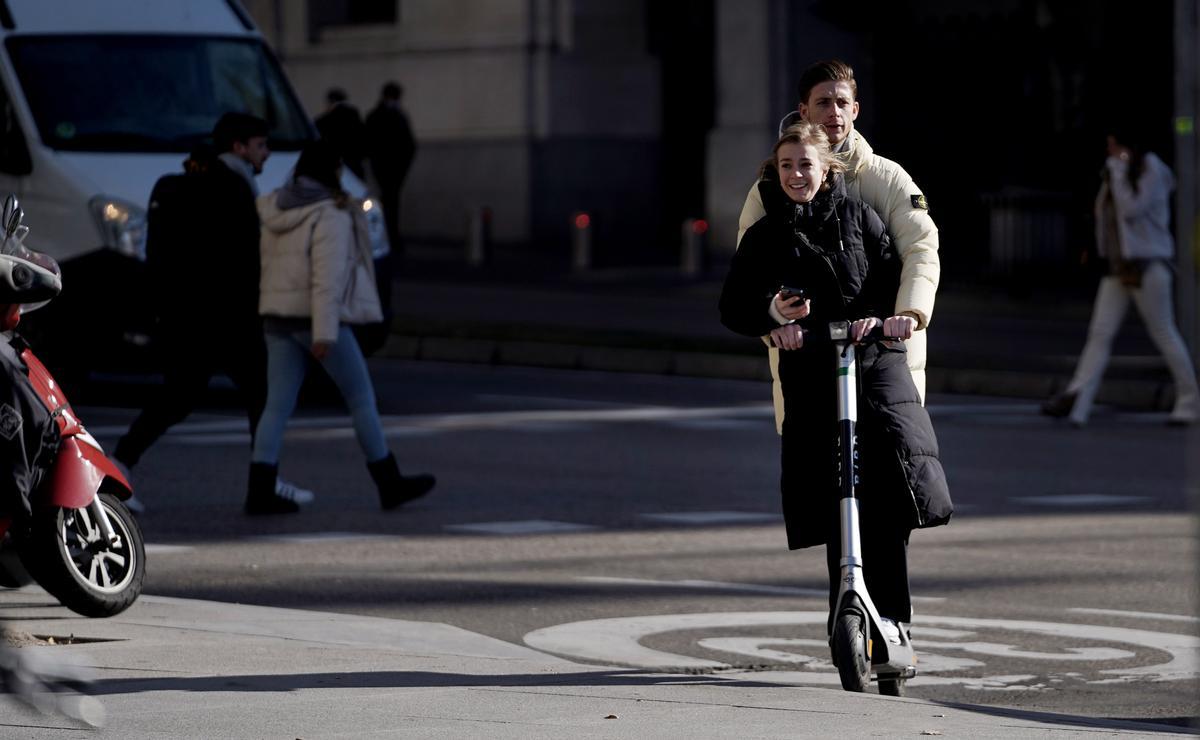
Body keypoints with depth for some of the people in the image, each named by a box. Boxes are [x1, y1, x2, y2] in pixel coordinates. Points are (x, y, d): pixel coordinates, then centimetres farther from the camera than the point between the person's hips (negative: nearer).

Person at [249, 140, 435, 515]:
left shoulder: (277, 211, 10)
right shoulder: (330, 215, -12)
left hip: (277, 316, 7)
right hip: (318, 317, -7)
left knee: (277, 405, 4)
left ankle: (259, 493, -6)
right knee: (362, 399, 6)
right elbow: (327, 277, -20)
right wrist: (325, 334, -23)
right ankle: (390, 484, 12)